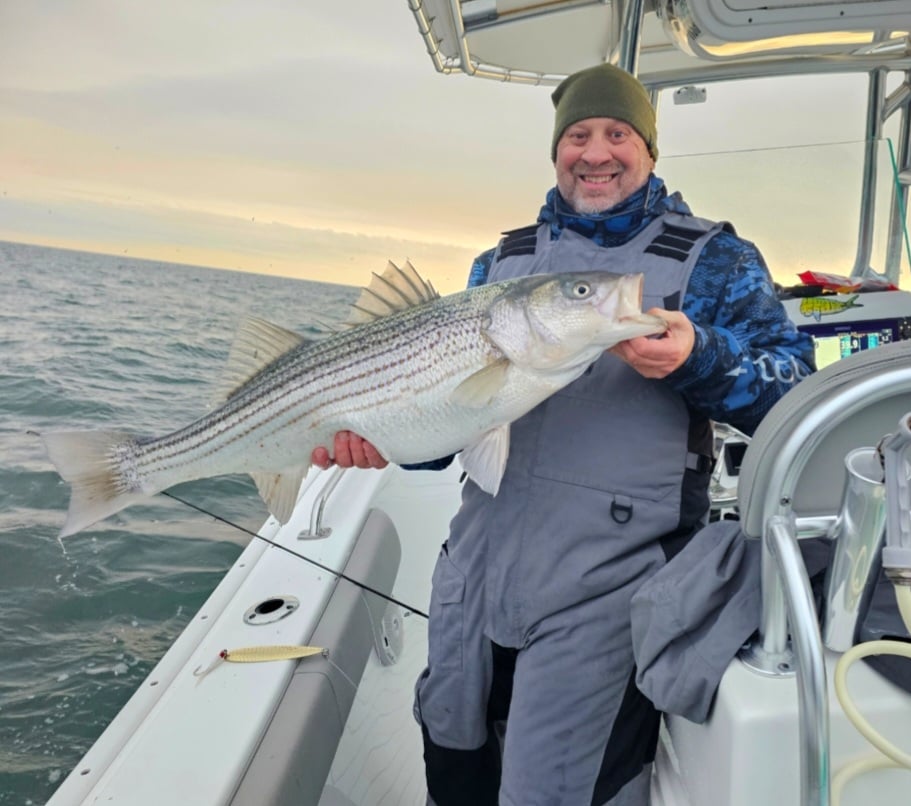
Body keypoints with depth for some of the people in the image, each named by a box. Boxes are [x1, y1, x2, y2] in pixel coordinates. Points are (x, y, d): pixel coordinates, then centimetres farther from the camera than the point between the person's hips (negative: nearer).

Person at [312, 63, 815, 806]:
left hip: (601, 591, -4)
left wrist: (698, 360, -27)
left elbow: (795, 392, -8)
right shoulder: (503, 262, 11)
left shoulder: (714, 259, 1)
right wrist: (383, 435, -8)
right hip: (476, 570, 5)